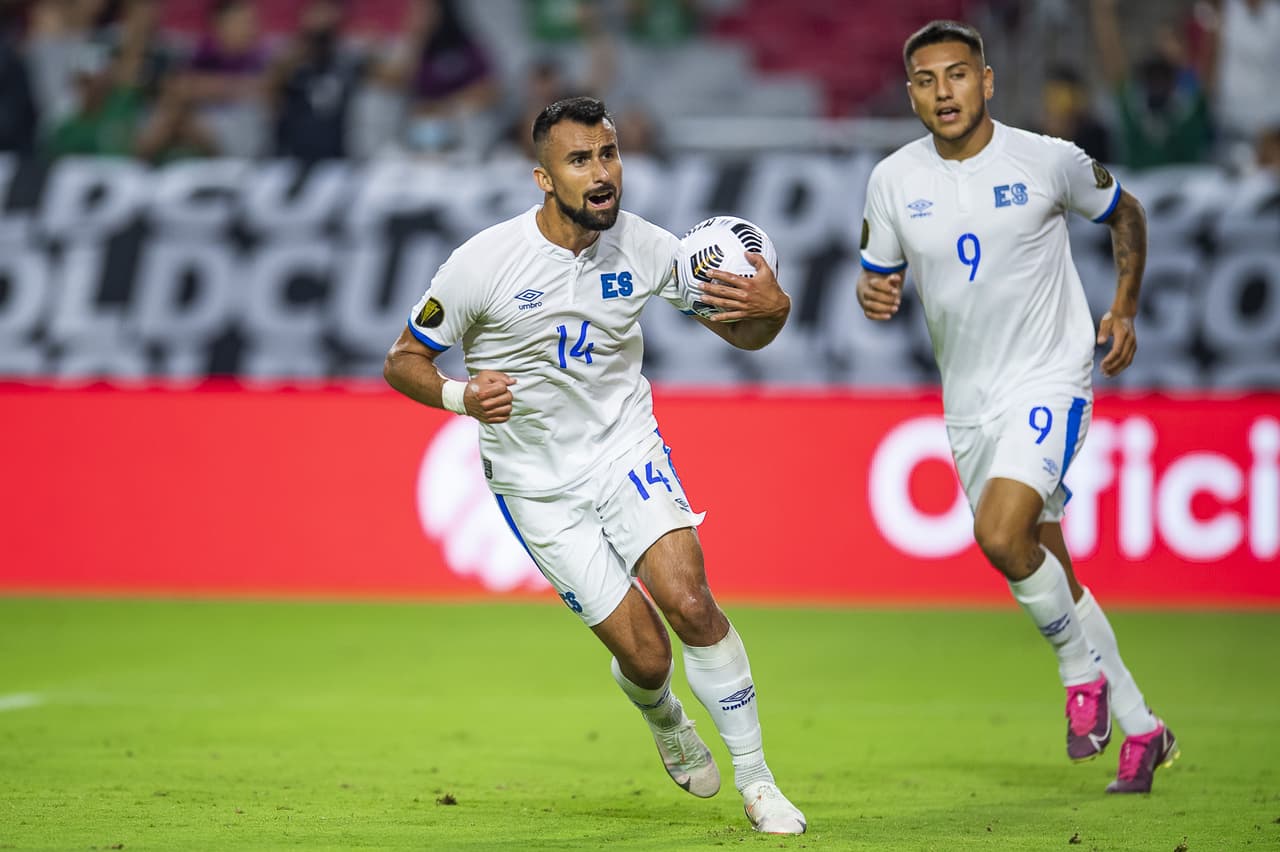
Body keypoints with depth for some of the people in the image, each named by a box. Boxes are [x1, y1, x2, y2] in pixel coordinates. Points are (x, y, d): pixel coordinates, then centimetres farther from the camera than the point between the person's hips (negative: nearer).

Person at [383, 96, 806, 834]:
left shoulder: (646, 247, -9)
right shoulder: (485, 263, -17)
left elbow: (741, 334, 2)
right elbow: (403, 361, -7)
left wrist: (771, 309, -22)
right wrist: (462, 396, -27)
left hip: (627, 447, 2)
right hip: (537, 482, -2)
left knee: (690, 601, -21)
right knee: (645, 655, -6)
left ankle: (757, 782, -5)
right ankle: (667, 723, 33)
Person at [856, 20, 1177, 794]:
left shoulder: (1048, 161, -9)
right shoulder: (894, 180, -1)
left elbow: (1125, 214, 9)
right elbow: (877, 273, 10)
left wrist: (1125, 310, 3)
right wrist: (873, 295, -13)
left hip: (1050, 380, -5)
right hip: (969, 403, 5)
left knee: (1001, 534, -26)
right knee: (1048, 573, 9)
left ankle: (1084, 671, -1)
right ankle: (1142, 729, 22)